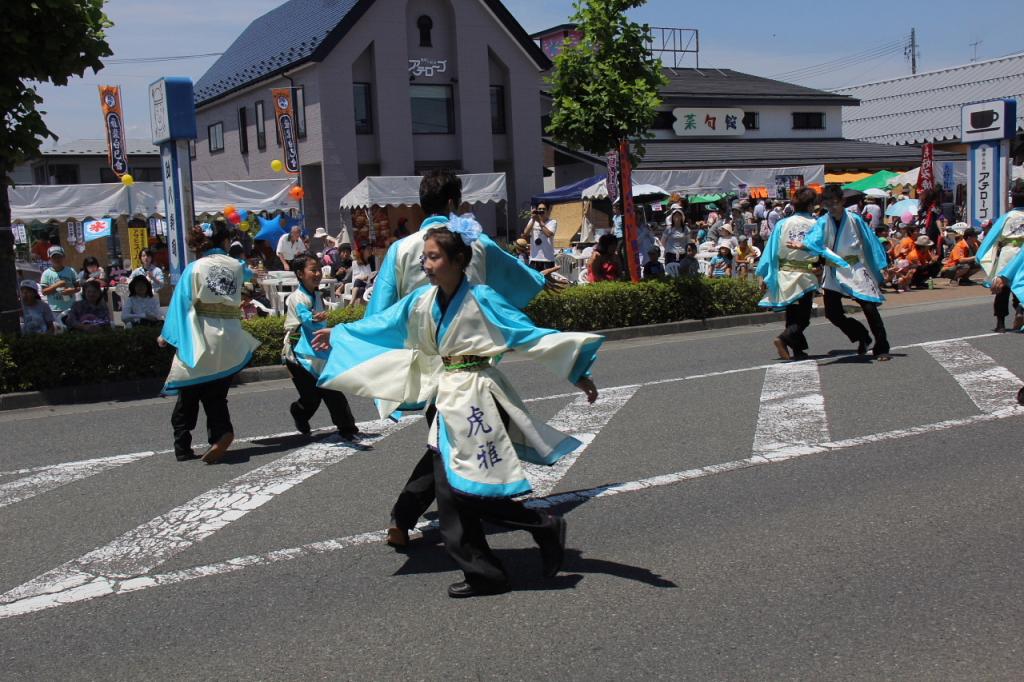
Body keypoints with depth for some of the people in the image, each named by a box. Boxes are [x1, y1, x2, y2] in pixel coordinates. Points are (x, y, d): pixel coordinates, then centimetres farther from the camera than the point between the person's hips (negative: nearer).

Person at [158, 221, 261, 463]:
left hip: (199, 341, -2)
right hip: (230, 341, 2)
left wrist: (167, 336, 8)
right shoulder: (238, 267, 2)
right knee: (216, 395, 13)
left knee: (188, 395, 12)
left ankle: (182, 447, 13)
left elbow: (181, 304, -1)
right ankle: (222, 431, -12)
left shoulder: (194, 268, -2)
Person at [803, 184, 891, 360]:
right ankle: (862, 337, 22)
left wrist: (879, 267, 0)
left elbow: (870, 243, 0)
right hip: (834, 272, 3)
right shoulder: (823, 222, -1)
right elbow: (815, 239, -19)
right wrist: (802, 245, -41)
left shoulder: (854, 220, -6)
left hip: (855, 269, -3)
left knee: (869, 308, -7)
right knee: (832, 312, -1)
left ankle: (881, 348, 5)